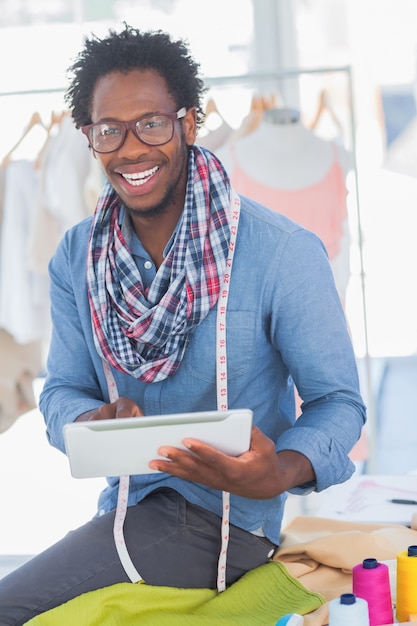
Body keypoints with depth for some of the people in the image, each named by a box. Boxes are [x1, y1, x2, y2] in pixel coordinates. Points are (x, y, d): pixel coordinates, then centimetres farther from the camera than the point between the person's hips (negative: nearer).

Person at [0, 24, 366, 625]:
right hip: (129, 508, 6)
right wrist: (95, 423, -21)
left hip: (231, 522, -6)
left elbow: (338, 402, -10)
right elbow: (62, 391, 5)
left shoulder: (285, 254, -15)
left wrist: (281, 473, -33)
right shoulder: (75, 259, 2)